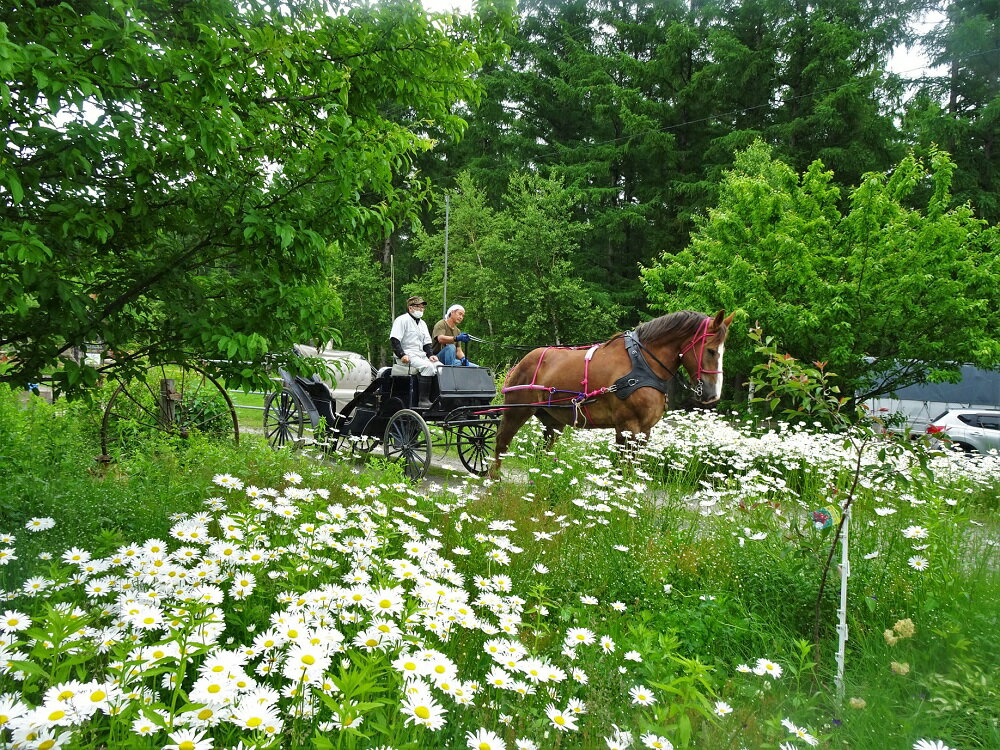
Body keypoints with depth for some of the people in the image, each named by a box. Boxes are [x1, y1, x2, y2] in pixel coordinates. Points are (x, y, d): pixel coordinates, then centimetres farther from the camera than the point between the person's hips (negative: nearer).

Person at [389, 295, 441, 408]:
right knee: (428, 366, -32)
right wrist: (402, 355, -21)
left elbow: (426, 342, 22)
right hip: (407, 356, -8)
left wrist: (430, 355, 3)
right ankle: (423, 400, -33)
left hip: (421, 355, 8)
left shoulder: (422, 323, 24)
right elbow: (394, 340, -11)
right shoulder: (402, 320, -2)